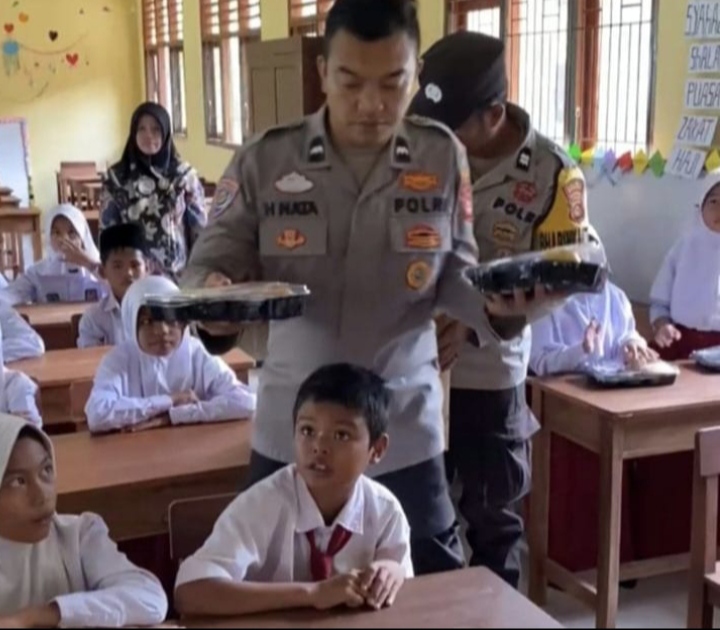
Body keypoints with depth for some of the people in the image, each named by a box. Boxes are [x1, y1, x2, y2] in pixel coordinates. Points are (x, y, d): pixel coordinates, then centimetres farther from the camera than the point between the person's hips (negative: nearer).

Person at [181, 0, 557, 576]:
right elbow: (209, 264, -6)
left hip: (405, 428, 1)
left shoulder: (443, 158, -5)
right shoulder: (264, 161, -9)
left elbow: (453, 277, 2)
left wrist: (495, 304, -20)